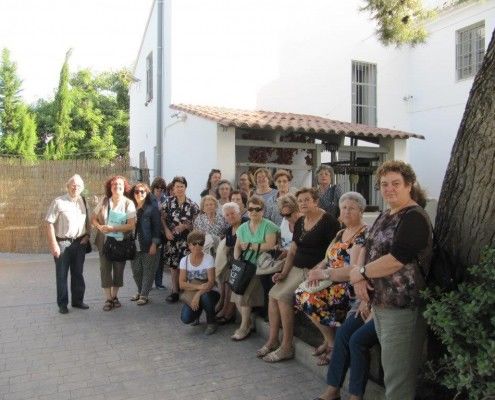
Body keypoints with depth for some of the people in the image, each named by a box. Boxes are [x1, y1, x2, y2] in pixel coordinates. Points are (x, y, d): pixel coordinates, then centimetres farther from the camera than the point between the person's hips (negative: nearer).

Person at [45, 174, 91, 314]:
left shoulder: (84, 202, 6)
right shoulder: (58, 202, -9)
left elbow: (87, 221, 16)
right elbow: (50, 224, -11)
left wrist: (87, 235, 1)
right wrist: (54, 244, -14)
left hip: (79, 243, 4)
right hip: (62, 243, -4)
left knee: (78, 274, 14)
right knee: (62, 275, 5)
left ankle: (78, 300, 26)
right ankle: (62, 304, 17)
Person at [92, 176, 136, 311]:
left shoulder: (128, 203, -5)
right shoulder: (104, 201, 2)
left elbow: (131, 225, -13)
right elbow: (93, 218, 6)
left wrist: (112, 228, -19)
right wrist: (100, 227, -14)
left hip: (121, 243, -1)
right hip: (105, 241, 1)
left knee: (119, 269, 8)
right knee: (105, 269, 1)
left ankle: (114, 296, 25)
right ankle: (108, 299, 12)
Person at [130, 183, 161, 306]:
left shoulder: (152, 209, -3)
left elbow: (157, 228, -6)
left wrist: (154, 244, -12)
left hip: (148, 246, -4)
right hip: (134, 246, 4)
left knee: (148, 271, 1)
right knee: (136, 271, 12)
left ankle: (144, 295, 9)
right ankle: (140, 292, 30)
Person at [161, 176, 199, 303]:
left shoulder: (192, 205, -1)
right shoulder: (168, 201, 3)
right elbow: (162, 218, 5)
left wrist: (185, 226, -12)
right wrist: (166, 230, -8)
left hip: (186, 239, -1)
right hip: (172, 238, 2)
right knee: (173, 265, 8)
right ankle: (175, 291, 19)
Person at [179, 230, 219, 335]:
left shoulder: (209, 258, -13)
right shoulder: (184, 260, -5)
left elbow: (211, 282, -19)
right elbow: (182, 284, -12)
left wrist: (198, 294, -33)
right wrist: (199, 286, -27)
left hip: (209, 293, -2)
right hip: (193, 295, 2)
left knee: (205, 297, -37)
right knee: (186, 318, -22)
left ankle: (211, 323, -7)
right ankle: (197, 310, 16)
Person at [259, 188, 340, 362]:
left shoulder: (328, 221, -11)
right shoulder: (299, 223, 13)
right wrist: (284, 272, 4)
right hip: (296, 269, 8)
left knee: (283, 296, -20)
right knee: (272, 294, -8)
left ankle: (286, 347, -7)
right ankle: (272, 340, 4)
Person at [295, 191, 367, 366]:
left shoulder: (364, 235, -14)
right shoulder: (341, 233, 15)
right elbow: (329, 259, 15)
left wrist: (324, 273, -24)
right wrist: (317, 270, -5)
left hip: (351, 286, -9)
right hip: (333, 281, 9)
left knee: (312, 299, -24)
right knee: (300, 293, -8)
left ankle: (333, 344, 1)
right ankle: (329, 339, 7)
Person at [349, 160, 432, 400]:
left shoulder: (414, 217, -16)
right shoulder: (385, 216, 13)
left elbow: (396, 260, -26)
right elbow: (370, 250, 11)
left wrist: (360, 272, -13)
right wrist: (360, 277, -9)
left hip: (402, 307, -9)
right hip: (380, 303, 9)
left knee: (398, 377, 3)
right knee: (390, 369, 21)